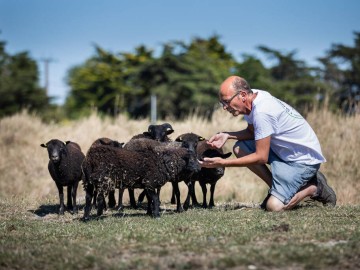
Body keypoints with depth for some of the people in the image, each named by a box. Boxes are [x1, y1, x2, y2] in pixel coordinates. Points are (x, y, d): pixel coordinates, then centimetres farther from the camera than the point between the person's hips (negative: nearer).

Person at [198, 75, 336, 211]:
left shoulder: (262, 112, -29)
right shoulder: (253, 96, -2)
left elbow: (261, 157, -24)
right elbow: (252, 132, 14)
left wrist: (223, 163, -22)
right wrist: (227, 135, -4)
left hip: (304, 159, -9)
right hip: (284, 151, 9)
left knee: (274, 206, -22)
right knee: (240, 148, 0)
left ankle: (314, 187, 3)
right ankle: (276, 188, 9)